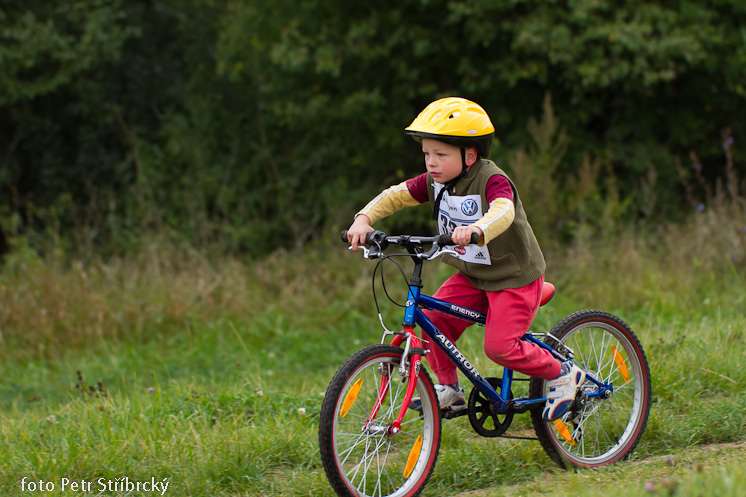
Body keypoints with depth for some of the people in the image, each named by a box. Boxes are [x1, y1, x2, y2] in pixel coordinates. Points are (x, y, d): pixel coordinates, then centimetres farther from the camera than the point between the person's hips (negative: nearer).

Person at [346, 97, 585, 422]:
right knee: (433, 319, -9)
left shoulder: (492, 181, -25)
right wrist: (364, 219, -22)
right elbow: (395, 196, -3)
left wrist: (476, 230, -66)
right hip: (472, 275, 7)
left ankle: (563, 374, 7)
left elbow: (504, 211, -45)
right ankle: (449, 389, 9)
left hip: (515, 278, -7)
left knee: (499, 346, -15)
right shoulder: (435, 182, -4)